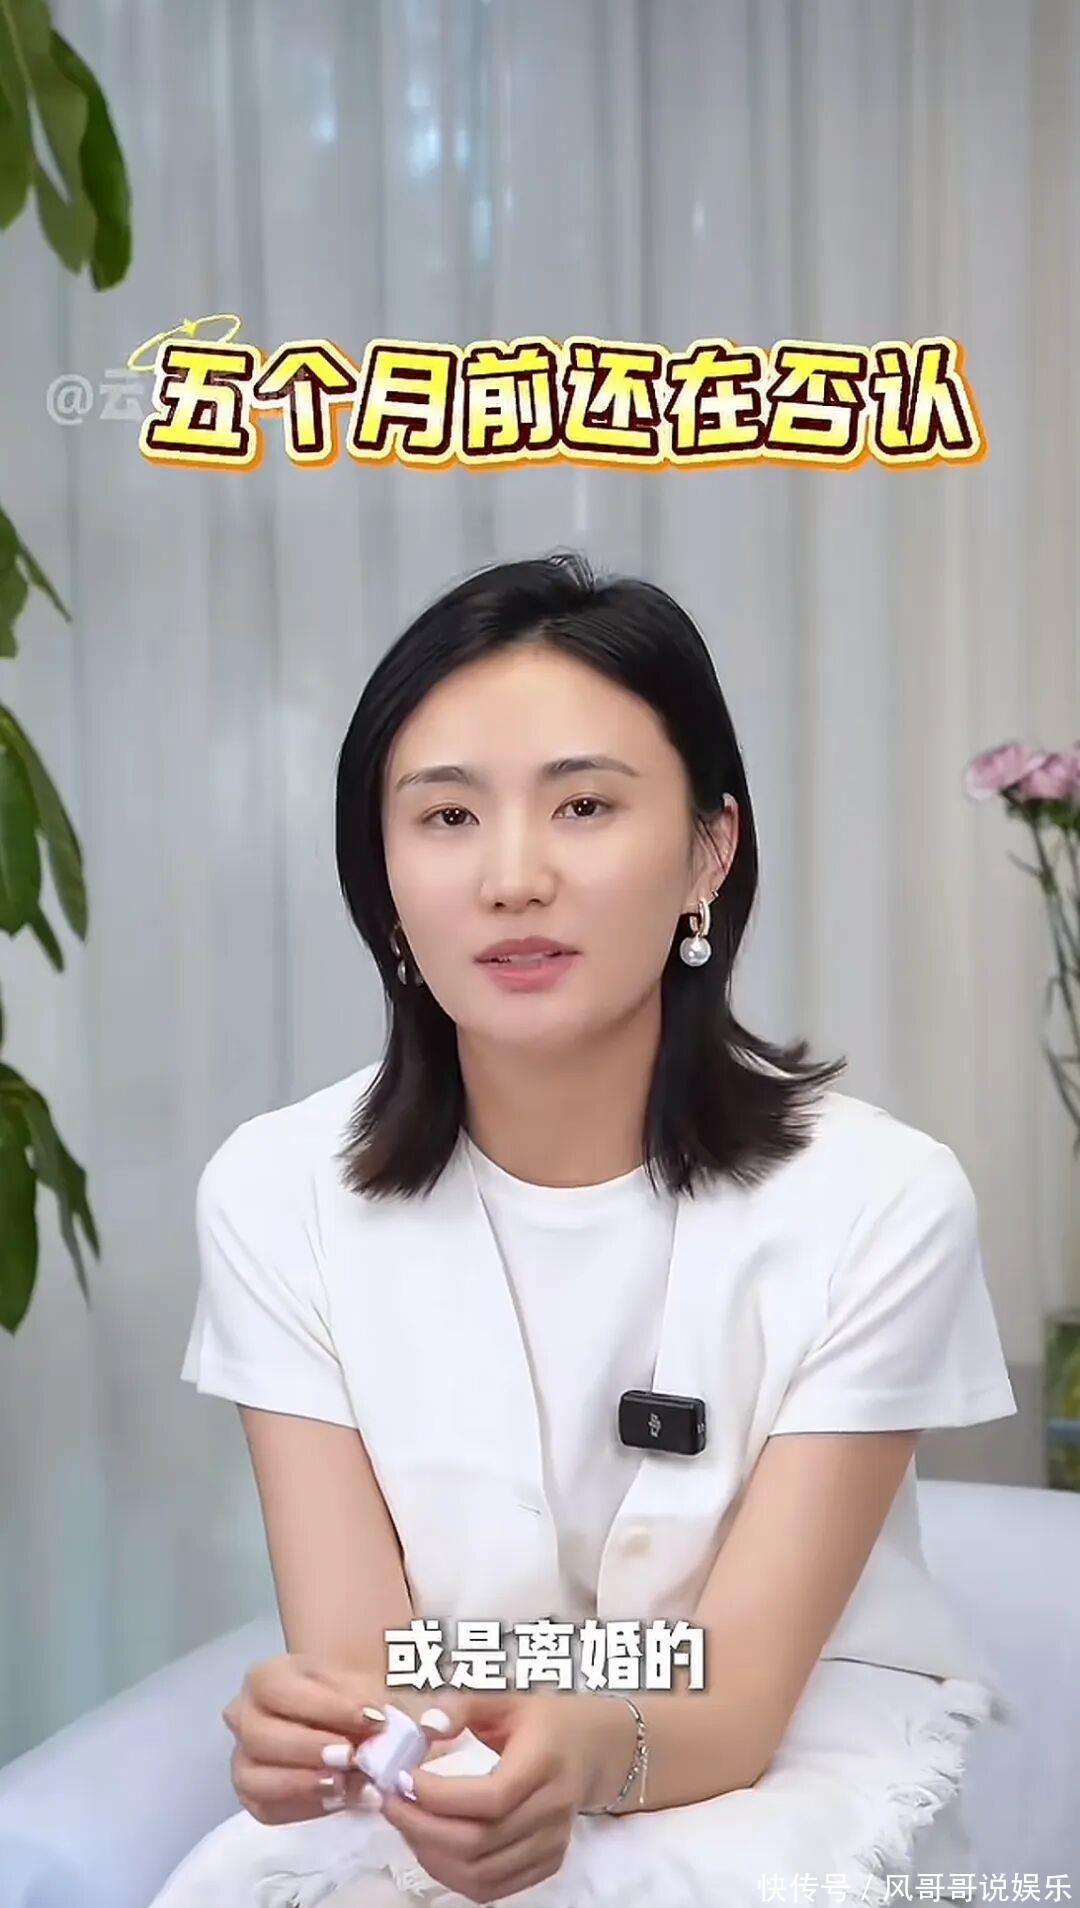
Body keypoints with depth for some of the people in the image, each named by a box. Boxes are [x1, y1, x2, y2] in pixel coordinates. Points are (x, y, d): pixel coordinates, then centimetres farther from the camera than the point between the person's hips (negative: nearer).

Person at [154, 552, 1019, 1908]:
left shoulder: (877, 1202, -19)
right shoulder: (278, 1193, -11)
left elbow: (735, 1708, -19)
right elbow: (355, 1656, -15)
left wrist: (591, 1751, -42)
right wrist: (328, 1735, -39)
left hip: (787, 1784, -1)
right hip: (433, 1793, 1)